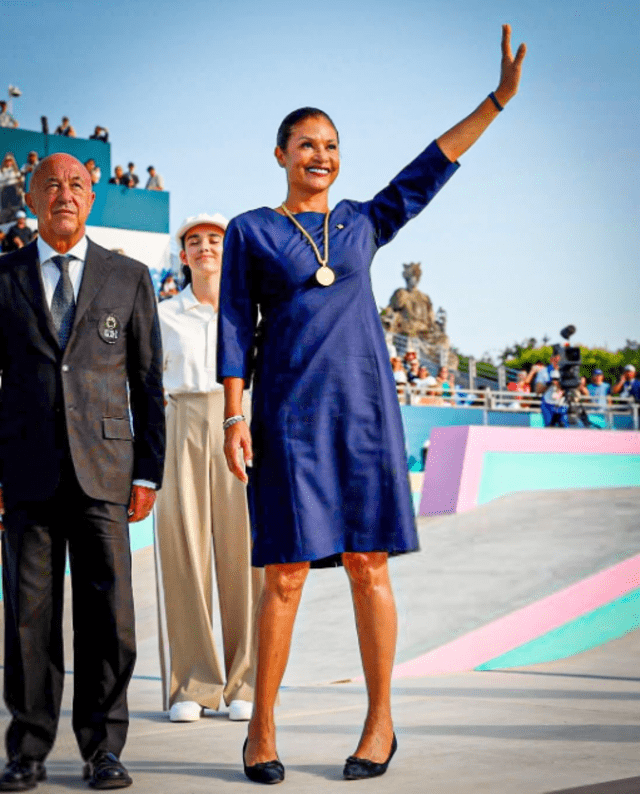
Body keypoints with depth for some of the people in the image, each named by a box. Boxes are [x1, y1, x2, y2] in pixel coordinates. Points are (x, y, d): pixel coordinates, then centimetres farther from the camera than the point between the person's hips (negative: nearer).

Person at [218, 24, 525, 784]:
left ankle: (381, 719, 11)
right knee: (285, 573, -6)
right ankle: (261, 727, 6)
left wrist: (499, 98, 9)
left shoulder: (361, 224, 15)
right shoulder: (248, 231, 6)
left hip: (363, 408, 3)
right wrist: (234, 419, -8)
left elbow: (428, 169, 14)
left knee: (368, 563, 0)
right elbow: (235, 330, 1)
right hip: (287, 414, -2)